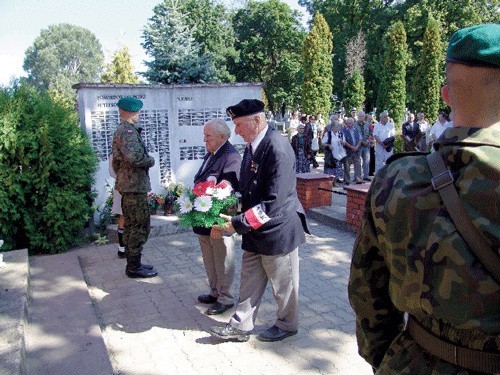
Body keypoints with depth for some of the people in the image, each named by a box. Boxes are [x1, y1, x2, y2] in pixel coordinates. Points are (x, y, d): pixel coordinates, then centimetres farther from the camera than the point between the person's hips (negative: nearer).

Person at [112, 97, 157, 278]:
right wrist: (150, 160, -16)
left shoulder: (119, 131, 18)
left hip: (126, 184, 11)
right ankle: (134, 267, 4)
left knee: (131, 225, 15)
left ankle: (132, 263, 25)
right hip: (135, 185, -11)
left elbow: (116, 160, 24)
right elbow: (133, 156, -32)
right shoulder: (129, 131, -16)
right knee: (140, 226, -4)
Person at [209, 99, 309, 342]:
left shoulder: (278, 148, -24)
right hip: (255, 231, 8)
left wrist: (238, 223, -24)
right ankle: (241, 326, 33)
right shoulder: (252, 146, 4)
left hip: (277, 231, -8)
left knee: (283, 284, 14)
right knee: (249, 280, 18)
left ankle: (287, 325, 36)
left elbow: (273, 203, -27)